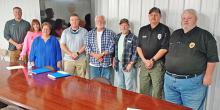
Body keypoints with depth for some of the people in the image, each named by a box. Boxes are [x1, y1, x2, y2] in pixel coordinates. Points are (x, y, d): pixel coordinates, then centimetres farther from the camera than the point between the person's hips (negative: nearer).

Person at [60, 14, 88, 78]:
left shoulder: (84, 31, 4)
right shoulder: (65, 32, 9)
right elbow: (62, 45, 2)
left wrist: (77, 53, -14)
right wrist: (70, 54, -11)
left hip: (81, 60, -1)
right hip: (68, 59, 1)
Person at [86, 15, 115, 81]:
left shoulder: (111, 33, 2)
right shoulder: (90, 34, 9)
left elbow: (112, 47, -6)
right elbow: (87, 47, 3)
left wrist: (102, 54, -16)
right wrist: (95, 55, -13)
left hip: (106, 64, -2)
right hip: (93, 63, 2)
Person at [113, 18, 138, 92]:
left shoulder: (133, 38, -8)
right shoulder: (117, 37, 12)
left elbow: (135, 53, -11)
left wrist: (130, 64, -16)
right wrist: (114, 61, 10)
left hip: (128, 65, -6)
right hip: (118, 64, 6)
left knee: (129, 88, 0)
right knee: (119, 86, 15)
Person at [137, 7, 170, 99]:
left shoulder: (164, 29, -2)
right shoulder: (143, 29, 11)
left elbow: (164, 48, -9)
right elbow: (138, 47, 8)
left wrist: (152, 60, -11)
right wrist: (144, 60, -5)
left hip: (158, 64, -4)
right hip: (144, 63, 4)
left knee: (157, 93, -2)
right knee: (143, 90, 10)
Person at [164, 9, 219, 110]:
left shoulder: (205, 35, -5)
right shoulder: (175, 34, 14)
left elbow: (212, 58, -7)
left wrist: (208, 76, -12)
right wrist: (167, 66, 16)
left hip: (192, 82, -5)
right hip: (169, 80, 6)